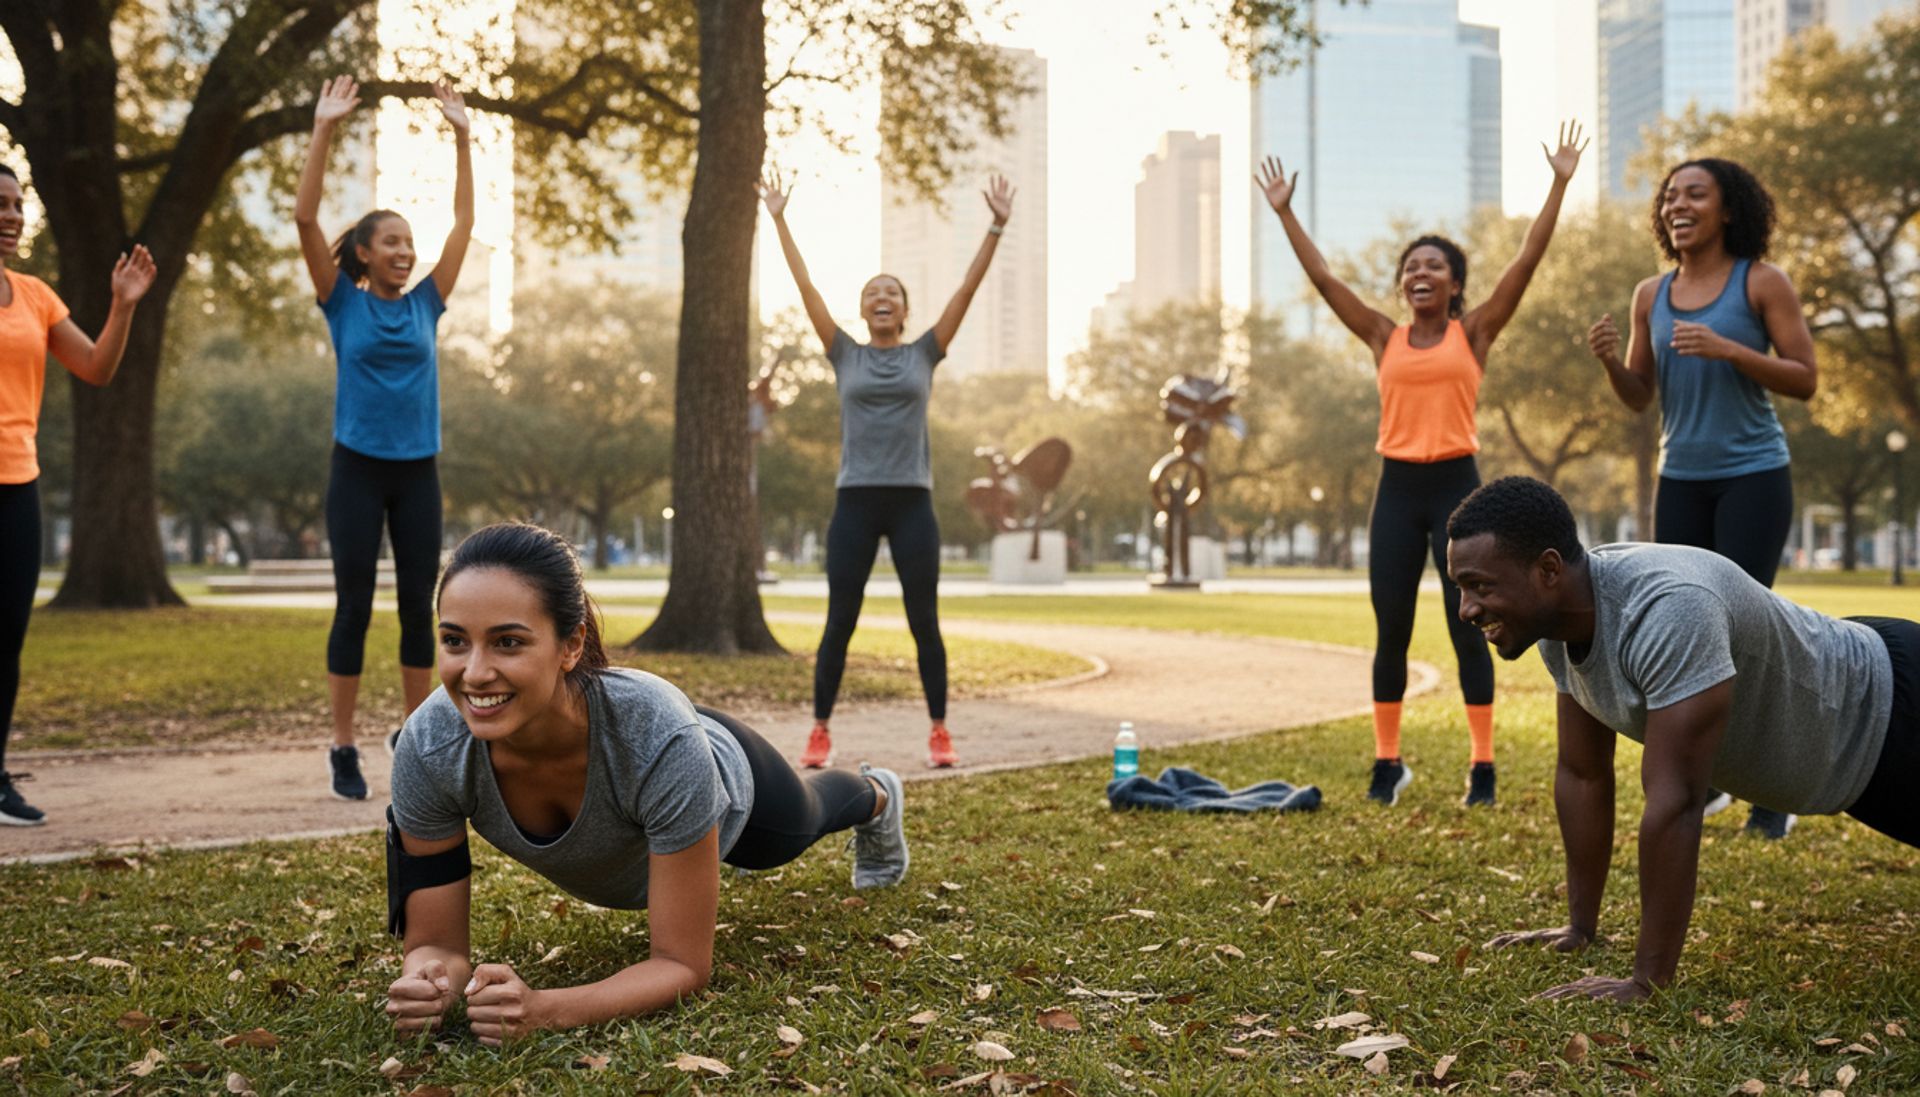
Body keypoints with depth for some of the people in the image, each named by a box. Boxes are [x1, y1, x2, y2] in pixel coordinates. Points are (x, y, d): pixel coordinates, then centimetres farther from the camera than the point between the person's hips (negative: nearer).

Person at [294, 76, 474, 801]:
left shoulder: (426, 304, 8)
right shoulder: (344, 305, -1)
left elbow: (464, 223, 9)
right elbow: (305, 217, -9)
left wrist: (462, 137, 7)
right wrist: (323, 130, -14)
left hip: (418, 472, 4)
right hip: (358, 469, -3)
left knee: (418, 606, 6)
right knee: (355, 607, 0)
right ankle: (343, 749, 7)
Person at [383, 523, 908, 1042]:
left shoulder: (659, 735, -48)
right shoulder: (429, 747, -40)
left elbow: (683, 963, -39)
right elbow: (437, 942, -29)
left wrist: (545, 1009, -55)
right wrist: (423, 983, -52)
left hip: (726, 780, -3)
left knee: (802, 820, 34)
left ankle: (876, 796, 68)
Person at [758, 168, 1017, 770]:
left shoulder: (924, 353, 8)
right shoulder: (846, 355, 8)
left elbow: (968, 288, 2)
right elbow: (805, 287, 5)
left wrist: (996, 227, -3)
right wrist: (779, 220, 3)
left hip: (911, 501, 0)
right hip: (855, 500, 0)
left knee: (924, 621, 2)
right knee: (839, 621, 2)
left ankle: (939, 732, 11)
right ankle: (820, 732, 11)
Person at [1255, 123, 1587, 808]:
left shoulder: (1475, 331, 4)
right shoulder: (1385, 337, 10)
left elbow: (1527, 262, -1)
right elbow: (1323, 279, 10)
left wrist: (1559, 184, -4)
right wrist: (1284, 212, 10)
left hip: (1456, 486, -2)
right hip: (1397, 489, 3)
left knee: (1467, 629, 0)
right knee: (1390, 633, 5)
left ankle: (1482, 765, 7)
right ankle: (1387, 761, 16)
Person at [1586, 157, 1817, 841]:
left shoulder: (1761, 282, -5)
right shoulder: (1651, 295, 7)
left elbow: (1805, 380, -9)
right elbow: (1640, 397, 11)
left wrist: (1728, 350, -21)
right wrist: (1608, 359, -9)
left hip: (1752, 477, -5)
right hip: (1680, 480, 5)